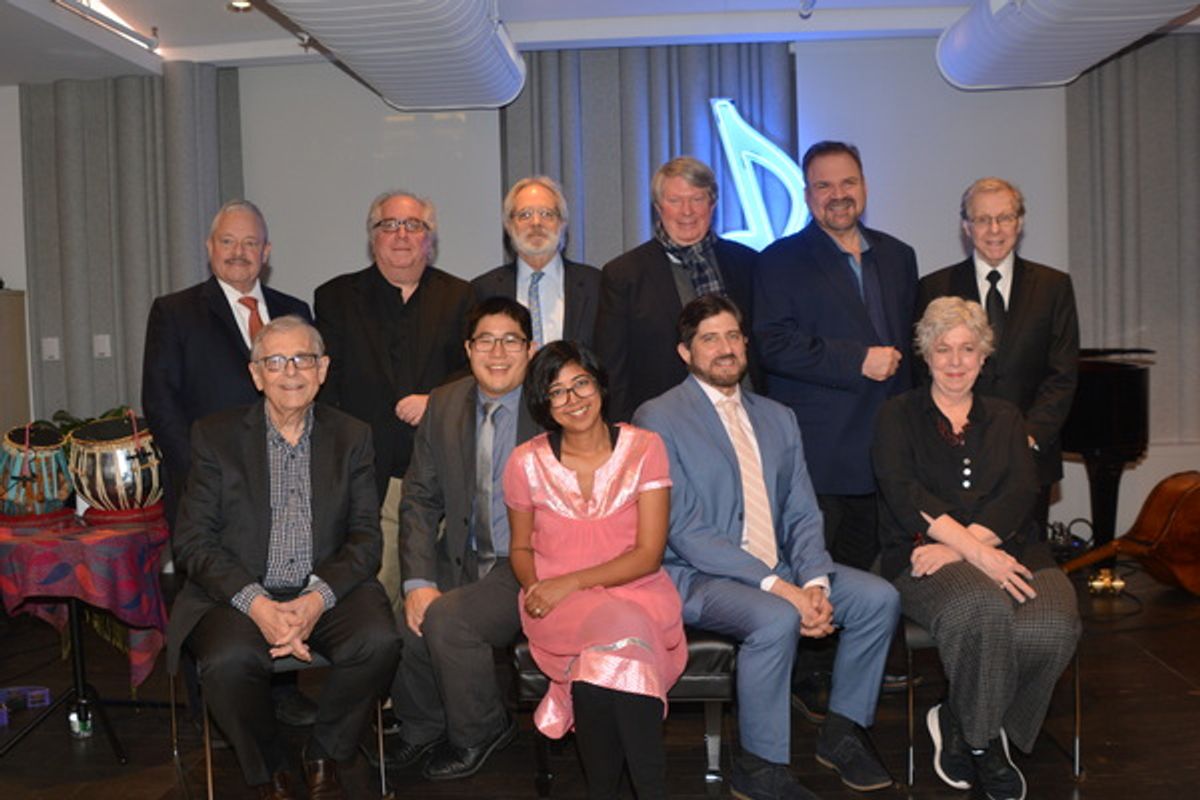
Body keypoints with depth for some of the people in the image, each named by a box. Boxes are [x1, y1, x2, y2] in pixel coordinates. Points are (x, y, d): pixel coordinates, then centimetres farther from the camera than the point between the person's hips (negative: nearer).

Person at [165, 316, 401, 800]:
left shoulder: (352, 437, 8)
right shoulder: (215, 437, 4)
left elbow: (366, 536, 2)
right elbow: (193, 541, -2)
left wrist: (318, 597, -17)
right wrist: (255, 602, -18)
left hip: (327, 591, 1)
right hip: (237, 594, -1)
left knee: (379, 642, -28)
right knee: (229, 661, -32)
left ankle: (323, 758, 0)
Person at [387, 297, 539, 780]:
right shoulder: (443, 406, 5)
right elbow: (419, 499, 5)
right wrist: (419, 580, -7)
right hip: (461, 559, 5)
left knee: (446, 618, -26)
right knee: (404, 628, -19)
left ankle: (478, 734, 4)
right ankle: (422, 730, 16)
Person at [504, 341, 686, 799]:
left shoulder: (644, 449, -1)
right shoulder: (527, 463, 3)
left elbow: (648, 554, -5)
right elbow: (521, 548, 15)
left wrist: (569, 583, -15)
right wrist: (535, 589, -8)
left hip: (635, 591, 0)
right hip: (557, 606, 0)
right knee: (618, 630, -32)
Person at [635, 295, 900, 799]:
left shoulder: (778, 418, 16)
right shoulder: (658, 420, -6)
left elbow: (803, 516, 10)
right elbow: (686, 534, -14)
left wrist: (814, 583, -11)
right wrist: (778, 587, -21)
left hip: (779, 569, 7)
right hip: (697, 577, -6)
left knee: (879, 597, -11)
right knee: (776, 620, -33)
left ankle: (842, 733, 8)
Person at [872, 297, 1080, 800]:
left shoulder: (1005, 419, 22)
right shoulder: (899, 416, 12)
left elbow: (1020, 495, 5)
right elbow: (903, 493, -5)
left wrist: (959, 545, -14)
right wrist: (977, 551, -18)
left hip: (1005, 549, 3)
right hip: (926, 557, -3)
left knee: (1055, 625, -29)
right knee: (983, 608, -36)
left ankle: (956, 723, -6)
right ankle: (981, 739, -9)